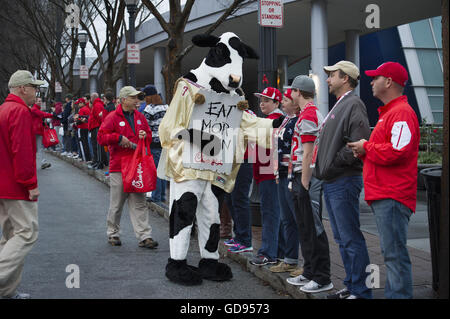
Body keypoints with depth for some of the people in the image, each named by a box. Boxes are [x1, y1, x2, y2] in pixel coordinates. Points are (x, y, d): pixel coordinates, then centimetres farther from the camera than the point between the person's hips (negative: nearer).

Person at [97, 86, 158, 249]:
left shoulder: (140, 117, 12)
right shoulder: (112, 117, -5)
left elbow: (149, 134, 22)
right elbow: (101, 137, -9)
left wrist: (145, 136, 0)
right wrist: (119, 138, -18)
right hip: (118, 167, -4)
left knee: (139, 203, 2)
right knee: (116, 203, 5)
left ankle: (145, 236, 1)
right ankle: (113, 234, 20)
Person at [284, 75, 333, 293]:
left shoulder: (308, 116, -14)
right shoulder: (312, 114, 19)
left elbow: (308, 155, -19)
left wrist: (304, 185, -19)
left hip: (306, 178, -11)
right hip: (300, 177, 11)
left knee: (313, 229, -7)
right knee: (304, 228, 15)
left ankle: (322, 278, -3)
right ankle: (309, 273, 24)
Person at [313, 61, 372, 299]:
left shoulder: (353, 105, -12)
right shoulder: (338, 106, 20)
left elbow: (361, 143, -23)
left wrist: (336, 162, -15)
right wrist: (324, 167, 12)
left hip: (344, 181, -11)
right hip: (331, 182, 11)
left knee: (351, 239, -7)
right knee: (342, 239, 15)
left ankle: (361, 291, 0)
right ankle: (351, 286, 24)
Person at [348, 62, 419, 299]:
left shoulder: (402, 113, -12)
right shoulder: (388, 113, 23)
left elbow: (397, 152, -24)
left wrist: (366, 148, -11)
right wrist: (364, 151, 8)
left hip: (392, 197, -11)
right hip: (382, 197, 11)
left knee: (394, 253, -10)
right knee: (391, 253, 15)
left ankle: (399, 294, -7)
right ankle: (392, 293, 22)